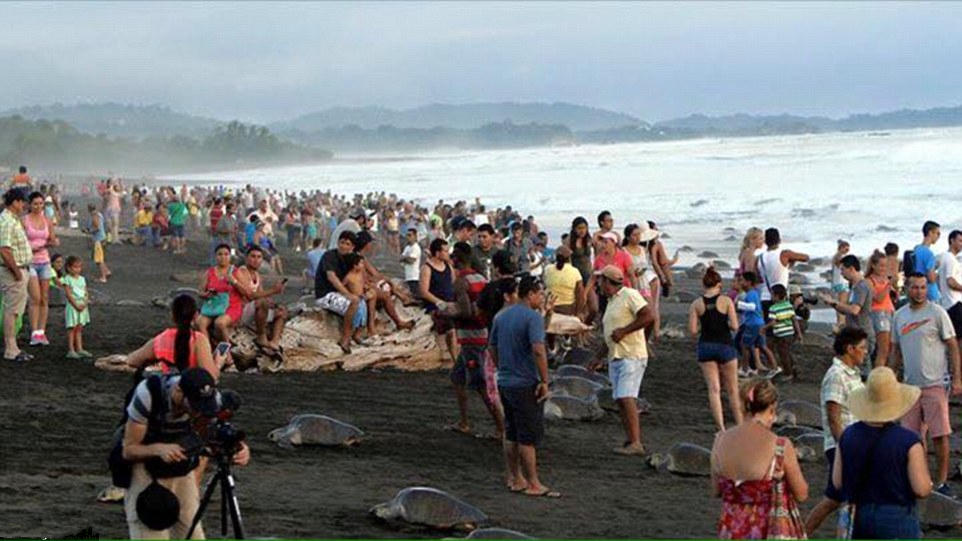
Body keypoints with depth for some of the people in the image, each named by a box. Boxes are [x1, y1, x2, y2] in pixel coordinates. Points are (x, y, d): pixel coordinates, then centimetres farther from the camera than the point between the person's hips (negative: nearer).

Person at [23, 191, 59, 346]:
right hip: (29, 262, -4)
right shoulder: (24, 221, -6)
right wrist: (32, 248, -22)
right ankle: (34, 333, -8)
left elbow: (53, 240, 13)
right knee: (35, 298, -12)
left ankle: (42, 333, 10)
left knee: (44, 299, 4)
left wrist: (53, 242, -9)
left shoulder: (47, 221, 7)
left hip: (44, 261, 4)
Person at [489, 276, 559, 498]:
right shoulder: (533, 317, -15)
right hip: (525, 385, -8)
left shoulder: (501, 316, 10)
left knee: (511, 434, 14)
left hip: (505, 382, 8)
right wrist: (545, 381, -20)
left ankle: (515, 479, 21)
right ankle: (533, 484, 2)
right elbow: (538, 350, -26)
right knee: (529, 436, -2)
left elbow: (492, 347, 17)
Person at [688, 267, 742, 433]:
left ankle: (721, 428, -7)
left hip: (706, 346, 1)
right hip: (725, 345, -1)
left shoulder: (696, 304, -2)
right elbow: (734, 326, -10)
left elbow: (693, 331, -6)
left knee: (713, 389, 1)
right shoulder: (726, 301, -5)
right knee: (732, 389, 11)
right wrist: (724, 323, 10)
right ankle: (740, 425, 18)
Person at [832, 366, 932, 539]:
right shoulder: (908, 441, -16)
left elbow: (838, 482, 1)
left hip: (859, 517, 4)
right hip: (897, 519, -4)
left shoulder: (848, 436, -4)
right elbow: (922, 489, -17)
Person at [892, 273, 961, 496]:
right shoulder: (899, 316, 10)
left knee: (940, 435, -4)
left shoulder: (937, 313, -5)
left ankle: (942, 481, 5)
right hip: (910, 385, 5)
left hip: (935, 383, -5)